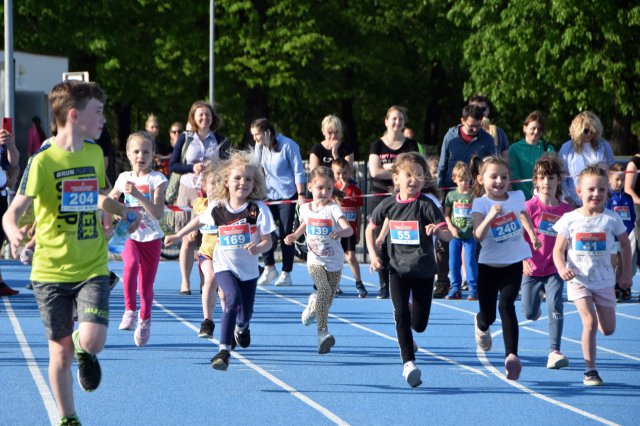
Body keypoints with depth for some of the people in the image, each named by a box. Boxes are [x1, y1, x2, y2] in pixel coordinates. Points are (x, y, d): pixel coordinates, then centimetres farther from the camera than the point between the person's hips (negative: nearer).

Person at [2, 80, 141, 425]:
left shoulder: (94, 153, 6)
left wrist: (123, 211, 14)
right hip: (51, 271, -3)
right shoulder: (43, 161, -12)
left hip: (92, 268, 3)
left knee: (93, 340, -17)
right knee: (60, 351, 4)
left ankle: (84, 351, 20)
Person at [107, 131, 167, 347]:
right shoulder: (124, 178, 5)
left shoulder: (156, 179, -6)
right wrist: (108, 224, 14)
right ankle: (129, 310, -21)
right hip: (129, 235, 1)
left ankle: (144, 319, 31)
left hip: (151, 238, -1)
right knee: (131, 264, -32)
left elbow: (158, 213, -18)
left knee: (146, 284, 4)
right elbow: (110, 201, 25)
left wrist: (137, 194, -25)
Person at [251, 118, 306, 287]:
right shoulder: (259, 147, 4)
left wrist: (301, 195, -13)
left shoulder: (288, 145, -12)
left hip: (288, 195, -5)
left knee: (285, 234, -2)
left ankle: (286, 273, 5)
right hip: (268, 195, 5)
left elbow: (298, 172, -9)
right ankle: (269, 268, 6)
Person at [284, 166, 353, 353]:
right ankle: (323, 331, -26)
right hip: (315, 260, 1)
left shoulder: (333, 209, -11)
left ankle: (313, 305, 44)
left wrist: (341, 232, -47)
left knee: (327, 300, 7)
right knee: (324, 290, -25)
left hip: (334, 262, -1)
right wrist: (294, 236, 7)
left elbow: (349, 229, -25)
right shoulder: (305, 208, 2)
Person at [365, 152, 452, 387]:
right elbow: (370, 228, 16)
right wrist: (373, 254, 5)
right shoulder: (388, 205, -1)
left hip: (423, 271, -1)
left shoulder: (425, 205, -10)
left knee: (419, 324, 5)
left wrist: (438, 229, -38)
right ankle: (408, 363, -14)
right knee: (401, 313, -16)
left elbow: (448, 234, -16)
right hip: (398, 269, 1)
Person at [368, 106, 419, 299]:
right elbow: (374, 171, -6)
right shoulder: (377, 145, 7)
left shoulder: (411, 145, 7)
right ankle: (384, 285, 6)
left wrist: (388, 168, -11)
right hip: (380, 198, 1)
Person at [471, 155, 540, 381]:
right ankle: (481, 325, 47)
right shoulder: (480, 203, -14)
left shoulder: (517, 197, -3)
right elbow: (479, 235, -29)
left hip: (513, 263, 1)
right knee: (488, 315, 7)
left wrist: (532, 234, 20)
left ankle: (511, 355, -25)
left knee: (506, 303, -22)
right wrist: (490, 216, -43)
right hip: (488, 265, -1)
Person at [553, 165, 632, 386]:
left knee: (608, 329, 8)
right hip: (578, 280, -2)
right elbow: (558, 250, -1)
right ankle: (590, 370, -9)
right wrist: (562, 268, -21)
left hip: (604, 280, 2)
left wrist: (626, 274, 6)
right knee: (590, 322, -17)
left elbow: (625, 244, 8)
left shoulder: (611, 219, -6)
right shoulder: (569, 220, -8)